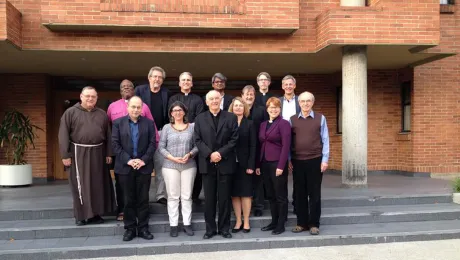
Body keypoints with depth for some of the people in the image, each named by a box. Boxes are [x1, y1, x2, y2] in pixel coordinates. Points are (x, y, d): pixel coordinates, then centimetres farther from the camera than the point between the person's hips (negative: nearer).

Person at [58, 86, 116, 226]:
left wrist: (108, 153, 5)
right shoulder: (71, 112, -2)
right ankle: (81, 215, 15)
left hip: (98, 153, 4)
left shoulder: (102, 114, 9)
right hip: (79, 153, -3)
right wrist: (65, 155, -10)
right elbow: (63, 135, -5)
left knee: (98, 184, 9)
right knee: (80, 185, 4)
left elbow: (107, 135, 10)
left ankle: (95, 213, 20)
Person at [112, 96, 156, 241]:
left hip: (144, 167, 0)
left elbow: (152, 143, 0)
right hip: (125, 167, 0)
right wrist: (128, 160, -13)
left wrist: (144, 160, -11)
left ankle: (143, 228, 15)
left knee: (143, 199, 6)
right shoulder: (118, 123, 4)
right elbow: (115, 144, -3)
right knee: (128, 199, 7)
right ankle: (129, 228, 17)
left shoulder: (149, 123, 5)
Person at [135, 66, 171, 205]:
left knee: (161, 165, 3)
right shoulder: (140, 90, 0)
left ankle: (161, 195, 11)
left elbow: (169, 114, 8)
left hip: (161, 133, 2)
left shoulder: (167, 93, 6)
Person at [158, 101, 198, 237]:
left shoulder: (192, 126, 4)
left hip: (189, 166, 1)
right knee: (173, 196, 4)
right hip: (170, 166, 0)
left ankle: (187, 224, 15)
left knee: (187, 196, 6)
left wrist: (190, 154, -15)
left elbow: (197, 145, 3)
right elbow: (161, 147, 0)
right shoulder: (167, 127, 3)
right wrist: (172, 158, -12)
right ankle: (173, 225, 12)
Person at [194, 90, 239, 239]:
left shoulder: (231, 117, 4)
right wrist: (210, 154, -13)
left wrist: (220, 153, -14)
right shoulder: (200, 119, 8)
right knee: (209, 198, 6)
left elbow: (234, 139, -2)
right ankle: (210, 229, 16)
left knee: (224, 198, 5)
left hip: (225, 163, -1)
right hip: (207, 164, 1)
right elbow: (198, 140, 1)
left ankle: (224, 228, 17)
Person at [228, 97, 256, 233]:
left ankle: (246, 222, 14)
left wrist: (251, 165, -11)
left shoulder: (249, 124, 1)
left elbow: (253, 146, -3)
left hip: (244, 163, -2)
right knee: (234, 194, 7)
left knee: (245, 193, 4)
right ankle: (238, 221, 17)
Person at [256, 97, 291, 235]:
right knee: (270, 195, 13)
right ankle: (274, 221, 24)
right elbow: (261, 145, 14)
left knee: (280, 195, 3)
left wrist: (281, 166, -19)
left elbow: (286, 146, -14)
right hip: (265, 164, 7)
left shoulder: (284, 124, -7)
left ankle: (281, 224, 12)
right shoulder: (263, 125, 13)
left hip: (277, 164, -6)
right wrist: (258, 164, 9)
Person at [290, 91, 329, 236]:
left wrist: (325, 159, -4)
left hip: (315, 160, -2)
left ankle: (314, 224, 15)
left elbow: (325, 140, 1)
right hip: (297, 161, 2)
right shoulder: (292, 119, 6)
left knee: (314, 193, 5)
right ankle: (302, 223, 19)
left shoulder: (320, 118, 1)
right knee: (300, 193, 8)